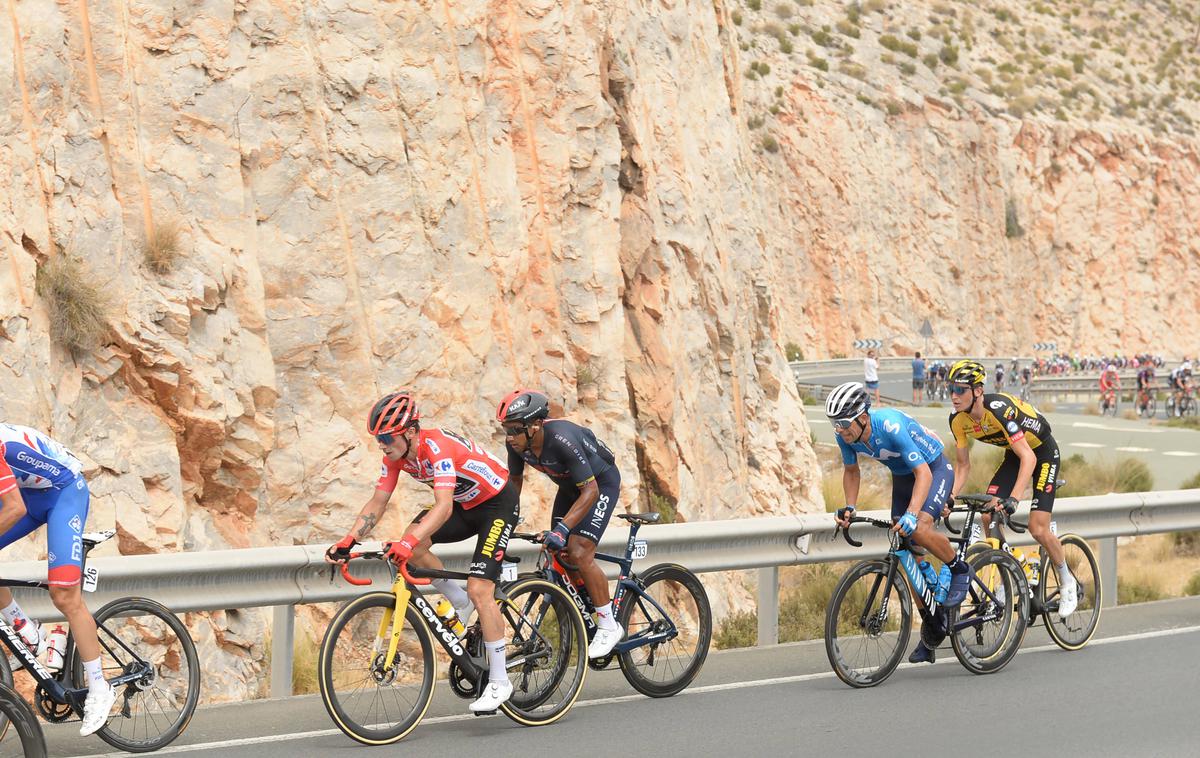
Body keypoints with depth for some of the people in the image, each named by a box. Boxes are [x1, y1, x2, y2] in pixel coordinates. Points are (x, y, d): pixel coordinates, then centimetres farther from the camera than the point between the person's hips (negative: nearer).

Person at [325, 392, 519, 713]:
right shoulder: (396, 455, -9)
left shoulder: (437, 447, -33)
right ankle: (462, 605, 5)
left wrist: (408, 543, -56)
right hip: (465, 504, 8)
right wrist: (348, 541, -20)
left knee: (479, 589, -18)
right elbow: (377, 503, -7)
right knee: (414, 545, -18)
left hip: (498, 502, -8)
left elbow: (443, 506, -44)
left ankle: (499, 682, -10)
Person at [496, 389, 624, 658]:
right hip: (569, 485, 7)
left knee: (579, 554, -18)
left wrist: (561, 529, -42)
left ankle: (609, 626, -6)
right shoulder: (517, 442, -18)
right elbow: (515, 480, 2)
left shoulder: (561, 440, -38)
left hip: (601, 482, -7)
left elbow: (590, 491, -36)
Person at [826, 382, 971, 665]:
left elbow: (923, 474, -37)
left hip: (934, 469, -7)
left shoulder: (891, 426, -36)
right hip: (901, 477, 7)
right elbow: (851, 471, 5)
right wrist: (849, 508, -9)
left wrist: (911, 514, -49)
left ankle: (959, 569, -4)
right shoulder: (846, 435, -16)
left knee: (919, 529, -32)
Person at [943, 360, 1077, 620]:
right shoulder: (958, 420, -15)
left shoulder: (999, 408, -36)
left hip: (1042, 452, -6)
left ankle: (1067, 582, 11)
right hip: (1013, 453, 6)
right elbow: (963, 465, -3)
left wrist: (1013, 498, -50)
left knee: (1038, 529, -13)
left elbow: (1028, 458, -40)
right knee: (988, 517, -12)